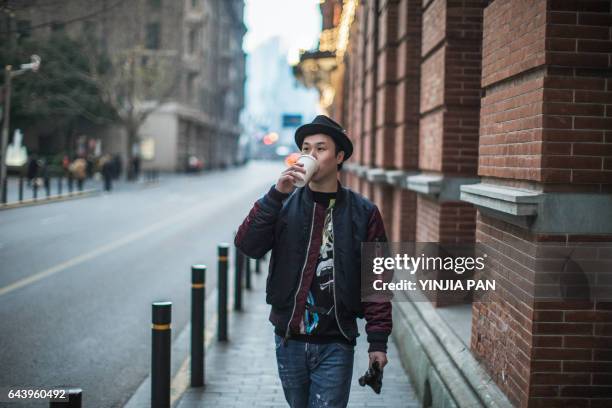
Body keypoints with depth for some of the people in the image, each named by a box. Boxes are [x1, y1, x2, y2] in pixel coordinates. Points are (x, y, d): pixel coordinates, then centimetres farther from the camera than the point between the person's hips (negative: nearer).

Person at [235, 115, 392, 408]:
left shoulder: (363, 213, -2)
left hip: (335, 344, -2)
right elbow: (247, 245, -13)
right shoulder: (285, 205, 2)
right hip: (289, 339, 3)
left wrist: (378, 341, -4)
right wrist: (276, 194, -21)